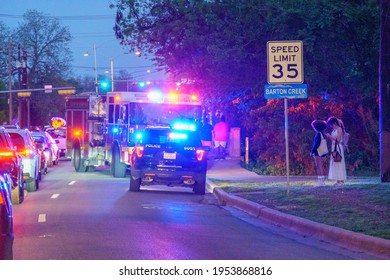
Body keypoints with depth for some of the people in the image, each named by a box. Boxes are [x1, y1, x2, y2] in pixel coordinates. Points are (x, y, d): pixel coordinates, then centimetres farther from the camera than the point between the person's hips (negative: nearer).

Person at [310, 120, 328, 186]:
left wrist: (312, 151, -14)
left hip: (318, 152, -10)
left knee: (319, 167, -10)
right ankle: (322, 181, 14)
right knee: (320, 167, 13)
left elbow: (317, 144, -20)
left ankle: (321, 181, -13)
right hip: (321, 152, 10)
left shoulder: (319, 134, -15)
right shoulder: (322, 134, 13)